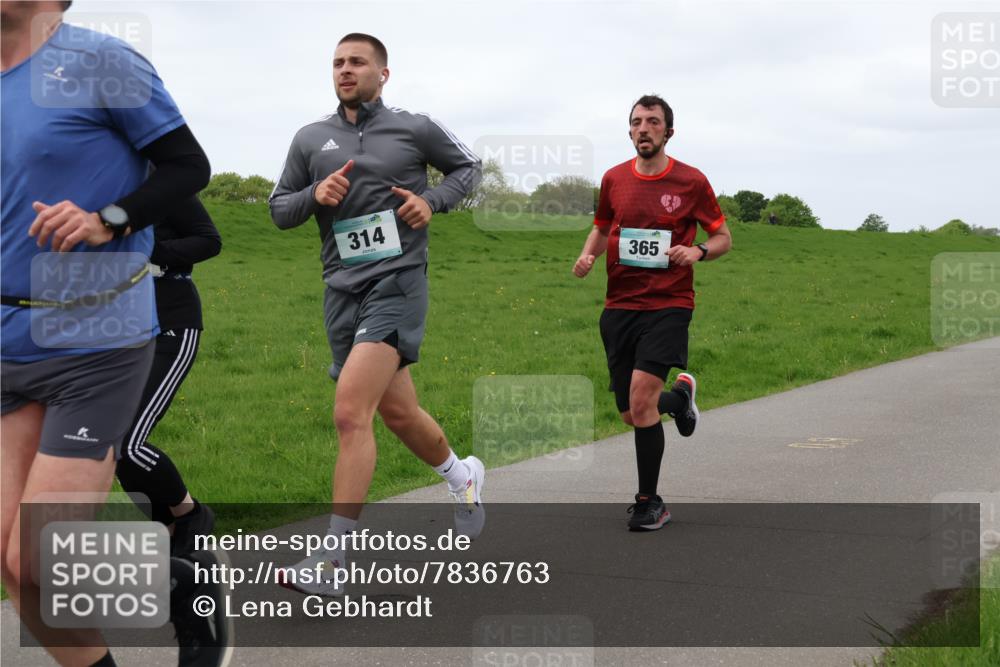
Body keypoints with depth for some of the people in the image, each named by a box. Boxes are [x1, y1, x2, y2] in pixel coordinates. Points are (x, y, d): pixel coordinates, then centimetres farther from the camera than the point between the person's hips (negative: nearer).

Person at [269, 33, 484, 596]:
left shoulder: (416, 129, 2)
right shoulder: (311, 139, 10)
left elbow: (469, 166, 17)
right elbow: (279, 210, 14)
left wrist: (433, 200, -2)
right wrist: (314, 195, -7)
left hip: (398, 282, -5)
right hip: (343, 290, 5)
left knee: (350, 413, -20)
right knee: (398, 412, 16)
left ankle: (333, 562, -18)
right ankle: (463, 477, 47)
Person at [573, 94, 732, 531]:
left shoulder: (691, 181, -2)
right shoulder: (614, 179, 7)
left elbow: (723, 238, 6)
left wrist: (698, 251, -16)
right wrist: (588, 254, 1)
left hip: (668, 304, -4)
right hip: (619, 306, 4)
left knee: (641, 396, -20)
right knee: (632, 414, 6)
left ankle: (649, 501, -5)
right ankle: (680, 396, 43)